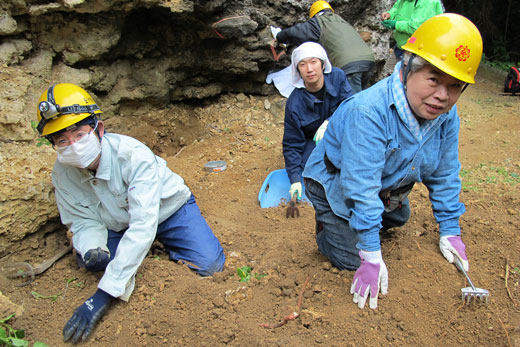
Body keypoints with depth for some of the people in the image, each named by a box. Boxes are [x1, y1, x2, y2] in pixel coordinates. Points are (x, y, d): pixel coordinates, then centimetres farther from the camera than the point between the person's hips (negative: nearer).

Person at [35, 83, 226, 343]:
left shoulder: (133, 155, -37)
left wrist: (104, 294, -48)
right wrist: (92, 249, -33)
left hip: (169, 210, -4)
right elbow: (83, 221, -7)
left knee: (209, 264, -22)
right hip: (118, 224, 5)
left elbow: (143, 224, -43)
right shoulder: (62, 173, -18)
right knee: (89, 259, -20)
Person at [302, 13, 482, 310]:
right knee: (351, 259, -7)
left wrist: (450, 231, 1)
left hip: (388, 189, 7)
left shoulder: (447, 115, -15)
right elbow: (361, 188, -38)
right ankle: (327, 225, 20)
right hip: (335, 184, -7)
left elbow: (444, 175, -2)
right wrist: (372, 257, -33)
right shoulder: (369, 111, -40)